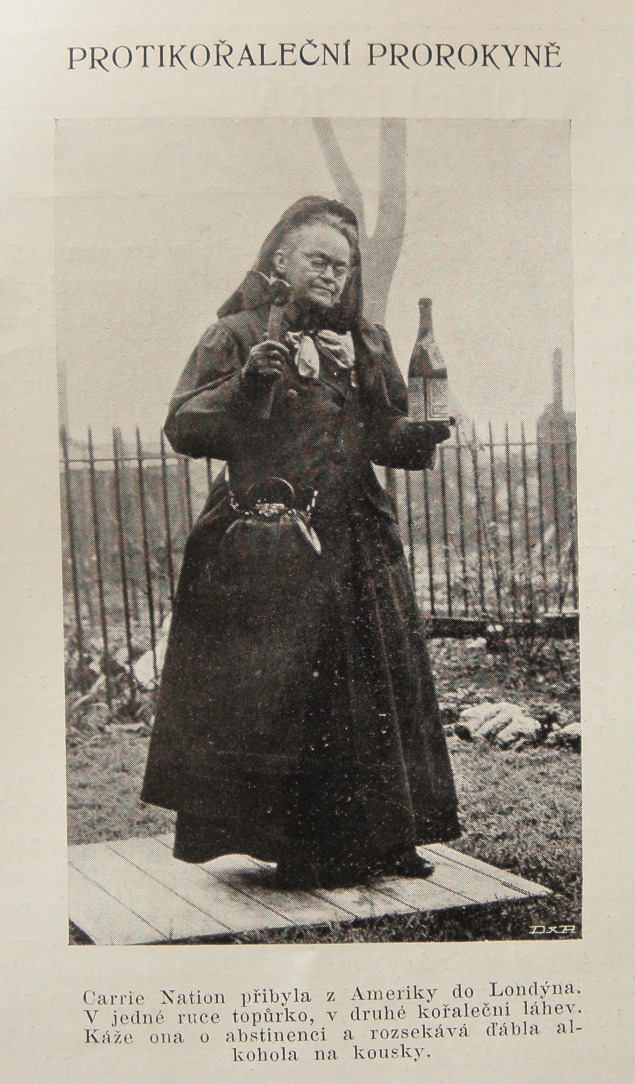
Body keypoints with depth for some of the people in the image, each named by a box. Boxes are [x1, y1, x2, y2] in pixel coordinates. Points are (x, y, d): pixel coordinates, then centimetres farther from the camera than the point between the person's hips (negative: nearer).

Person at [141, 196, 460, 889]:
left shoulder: (365, 343, 17)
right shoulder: (239, 334, 2)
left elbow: (388, 438, 17)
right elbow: (183, 428, -6)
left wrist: (429, 431, -4)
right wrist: (247, 380, -20)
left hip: (354, 546, 5)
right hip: (265, 548, -5)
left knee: (369, 691, 6)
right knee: (275, 695, -4)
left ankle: (376, 843, 19)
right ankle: (297, 849, 11)